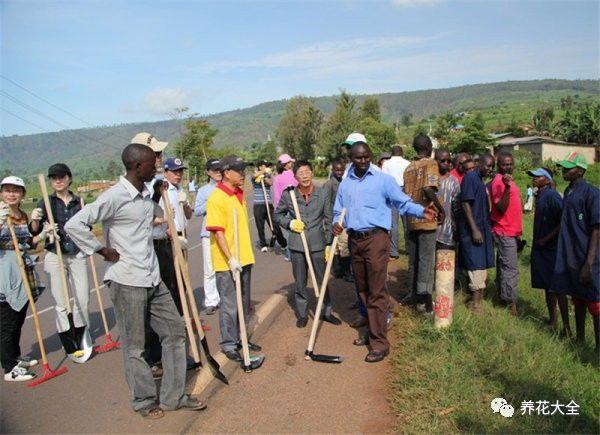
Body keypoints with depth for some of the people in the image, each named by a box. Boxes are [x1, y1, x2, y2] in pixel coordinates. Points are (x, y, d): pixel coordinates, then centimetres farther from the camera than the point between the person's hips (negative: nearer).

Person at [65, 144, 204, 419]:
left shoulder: (146, 195, 8)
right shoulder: (115, 197, -16)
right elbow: (74, 225, -20)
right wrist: (104, 251, -14)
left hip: (153, 279, 8)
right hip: (127, 281, -8)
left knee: (175, 332, 12)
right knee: (134, 345, 7)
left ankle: (174, 396, 25)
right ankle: (144, 401, 26)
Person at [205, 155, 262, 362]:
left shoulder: (240, 194, 10)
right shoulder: (216, 198, -17)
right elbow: (218, 232, -20)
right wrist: (231, 259, -24)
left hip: (244, 259, 8)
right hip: (227, 262, -8)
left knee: (244, 302, 18)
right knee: (229, 305, 3)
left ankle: (241, 338, 33)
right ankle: (228, 344, 18)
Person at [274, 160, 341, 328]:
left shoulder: (323, 194, -3)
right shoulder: (288, 194, -4)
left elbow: (328, 220, 3)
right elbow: (278, 215, 11)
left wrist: (329, 244, 3)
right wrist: (289, 223, -8)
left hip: (318, 244, 0)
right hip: (297, 244, 0)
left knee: (322, 280, 9)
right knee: (300, 282, 11)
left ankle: (327, 312, 26)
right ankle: (302, 314, 26)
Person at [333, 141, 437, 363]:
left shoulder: (383, 180, -3)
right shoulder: (345, 184, 13)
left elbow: (403, 203, -7)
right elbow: (338, 211, 17)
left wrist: (421, 211, -26)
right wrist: (336, 224, -4)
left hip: (376, 238, -5)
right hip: (354, 240, 6)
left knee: (376, 292, -6)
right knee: (362, 290, 15)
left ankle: (379, 342, 1)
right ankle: (372, 329, 31)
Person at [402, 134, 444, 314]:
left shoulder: (409, 167, 12)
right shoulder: (430, 163, -8)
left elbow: (406, 193, 12)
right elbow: (428, 189, -22)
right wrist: (440, 209, -12)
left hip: (411, 219, 6)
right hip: (427, 219, -6)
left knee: (413, 259, 15)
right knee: (427, 261, -1)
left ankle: (413, 293, 25)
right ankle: (425, 300, 2)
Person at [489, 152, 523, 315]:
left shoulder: (508, 180, 14)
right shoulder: (498, 182, -16)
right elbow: (501, 208, -24)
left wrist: (517, 232, 20)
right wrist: (507, 187, -35)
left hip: (511, 232, 10)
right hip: (505, 232, -10)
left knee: (504, 265, 17)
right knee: (511, 268, -9)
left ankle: (502, 294, 27)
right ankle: (511, 303, -5)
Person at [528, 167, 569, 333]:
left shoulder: (552, 196, -15)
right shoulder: (539, 195, 10)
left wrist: (546, 238, -16)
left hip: (551, 248, -8)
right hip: (540, 248, 8)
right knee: (546, 286, 15)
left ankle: (566, 326, 5)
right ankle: (552, 321, 26)